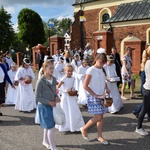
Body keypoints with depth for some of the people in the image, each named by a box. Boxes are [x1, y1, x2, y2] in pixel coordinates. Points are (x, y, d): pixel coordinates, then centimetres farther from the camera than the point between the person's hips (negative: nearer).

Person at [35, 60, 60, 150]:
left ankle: (45, 141, 42)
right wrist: (49, 102, -20)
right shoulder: (41, 81, -20)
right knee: (51, 127, -4)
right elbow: (37, 97, -16)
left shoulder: (54, 79, -1)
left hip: (52, 106, 6)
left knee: (48, 126, 21)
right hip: (44, 106, -6)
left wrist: (56, 97, -8)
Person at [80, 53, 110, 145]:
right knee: (98, 117, -8)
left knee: (101, 116, 10)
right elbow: (85, 86, -16)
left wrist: (106, 88, -1)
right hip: (93, 97, -7)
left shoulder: (102, 70, 7)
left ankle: (100, 136, 23)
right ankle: (84, 129, 15)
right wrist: (95, 95, -17)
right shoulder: (91, 70, -14)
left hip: (102, 97, 7)